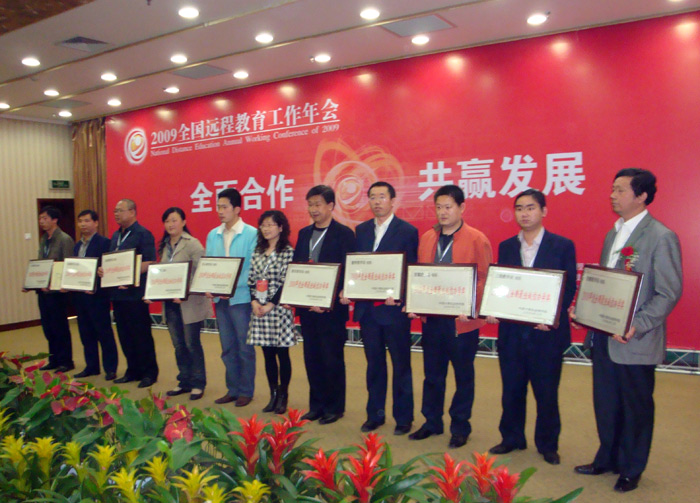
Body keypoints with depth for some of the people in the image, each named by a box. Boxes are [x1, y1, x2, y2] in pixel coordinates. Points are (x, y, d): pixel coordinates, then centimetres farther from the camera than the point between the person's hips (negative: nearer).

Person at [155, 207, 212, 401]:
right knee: (178, 345, 13)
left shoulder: (192, 244, -10)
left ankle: (198, 384, 14)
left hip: (190, 303, -7)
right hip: (170, 303, 7)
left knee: (192, 344, 1)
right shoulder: (165, 246, 12)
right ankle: (184, 382, 24)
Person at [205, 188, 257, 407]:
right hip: (220, 299, 5)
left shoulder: (251, 234, -7)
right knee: (228, 348, 13)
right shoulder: (213, 235, 10)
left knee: (245, 348, 4)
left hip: (241, 297, -5)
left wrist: (232, 287, -21)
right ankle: (232, 389, 25)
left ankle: (246, 391, 16)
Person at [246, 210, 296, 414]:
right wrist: (254, 301, -5)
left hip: (278, 308, -5)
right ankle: (273, 395, 21)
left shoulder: (288, 251, -6)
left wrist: (271, 305, -14)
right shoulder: (258, 252, 11)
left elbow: (286, 282, -11)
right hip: (259, 308, 5)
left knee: (282, 353, 3)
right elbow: (251, 279, 10)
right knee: (268, 354, 11)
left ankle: (283, 396, 15)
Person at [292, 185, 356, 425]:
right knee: (312, 357, 12)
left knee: (332, 358, 4)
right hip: (307, 306, 6)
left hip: (332, 307, -6)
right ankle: (317, 404, 25)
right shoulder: (304, 233, 12)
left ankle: (334, 407, 19)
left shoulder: (344, 234, -7)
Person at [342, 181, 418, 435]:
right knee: (374, 363, 14)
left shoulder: (408, 231, -5)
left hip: (394, 308, -4)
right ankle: (375, 414, 27)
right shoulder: (361, 230, 10)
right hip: (367, 307, 5)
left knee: (401, 364, 7)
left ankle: (403, 418, 20)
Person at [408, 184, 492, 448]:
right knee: (432, 373, 14)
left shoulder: (477, 239, -5)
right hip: (431, 317, 5)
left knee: (463, 375, 9)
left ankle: (460, 427, 24)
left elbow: (484, 279, -9)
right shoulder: (426, 238, 9)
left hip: (462, 320, -4)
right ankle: (432, 422, 29)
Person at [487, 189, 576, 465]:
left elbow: (569, 288, -4)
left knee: (547, 393, 9)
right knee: (512, 390, 13)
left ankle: (548, 445, 27)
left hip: (546, 332, -3)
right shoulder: (506, 247, 9)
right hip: (511, 331, 3)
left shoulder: (562, 246, -1)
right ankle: (511, 438, 30)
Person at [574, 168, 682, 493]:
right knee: (605, 402, 17)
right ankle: (607, 459, 35)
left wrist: (637, 326, -23)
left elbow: (670, 292, -15)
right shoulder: (613, 234, 11)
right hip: (603, 336, 7)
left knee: (636, 407, 10)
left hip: (635, 342, -7)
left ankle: (631, 470, 27)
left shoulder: (661, 237, -12)